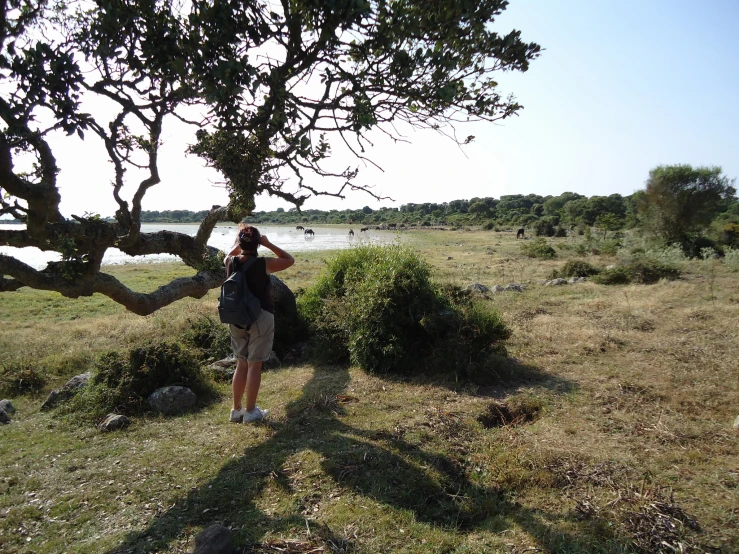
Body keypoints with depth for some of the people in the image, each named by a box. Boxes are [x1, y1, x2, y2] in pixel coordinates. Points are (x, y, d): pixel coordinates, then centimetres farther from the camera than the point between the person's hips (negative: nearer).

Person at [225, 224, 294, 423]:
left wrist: (239, 244, 14)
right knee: (254, 365, 3)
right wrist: (268, 244, -2)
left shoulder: (230, 263, -1)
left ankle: (237, 410, 23)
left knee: (241, 364, 15)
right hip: (260, 318, -5)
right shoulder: (263, 264, -14)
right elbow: (289, 260, 0)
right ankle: (250, 411, 10)